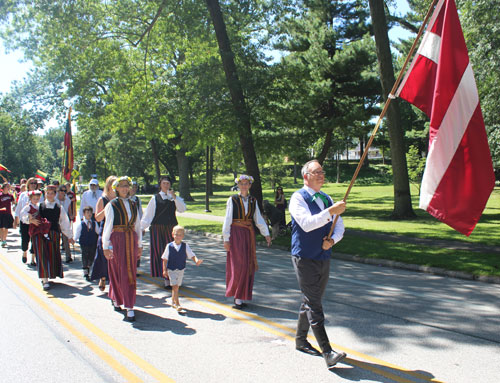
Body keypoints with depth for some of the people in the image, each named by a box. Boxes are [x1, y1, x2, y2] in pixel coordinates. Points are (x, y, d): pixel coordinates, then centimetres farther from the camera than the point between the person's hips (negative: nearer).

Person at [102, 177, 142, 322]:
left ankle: (130, 307, 11)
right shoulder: (112, 205, -4)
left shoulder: (133, 205, 10)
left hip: (131, 241, 4)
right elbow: (108, 226, -6)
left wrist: (139, 244, 12)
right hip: (116, 240, -4)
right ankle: (116, 299, 24)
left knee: (130, 273, 4)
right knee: (117, 272, 3)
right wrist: (106, 246, -10)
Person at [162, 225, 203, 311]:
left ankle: (173, 302, 32)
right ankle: (177, 304, -9)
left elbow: (191, 255, -5)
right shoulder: (169, 246, -8)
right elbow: (165, 258, -3)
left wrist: (196, 260, -26)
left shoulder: (185, 246, -4)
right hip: (171, 269, -3)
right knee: (175, 286, -11)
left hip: (181, 269, 3)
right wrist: (165, 270, -5)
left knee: (176, 286, 15)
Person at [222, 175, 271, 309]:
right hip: (236, 233, -4)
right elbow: (227, 220, -4)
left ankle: (240, 295, 18)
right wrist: (226, 239, -8)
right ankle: (237, 297, 1)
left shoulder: (253, 201, 9)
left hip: (249, 234, 5)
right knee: (238, 265, -8)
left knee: (248, 265, 6)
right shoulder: (232, 200, -2)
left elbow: (258, 219, 9)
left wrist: (266, 234, 0)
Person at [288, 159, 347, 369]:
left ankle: (300, 340, 32)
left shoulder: (327, 199, 14)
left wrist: (332, 239, -8)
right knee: (314, 305, -9)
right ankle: (327, 352, -10)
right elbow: (306, 223, -23)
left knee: (310, 302, 16)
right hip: (305, 258, -7)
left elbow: (339, 226, 12)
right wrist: (331, 211, -31)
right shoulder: (298, 198, -8)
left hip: (324, 258, 7)